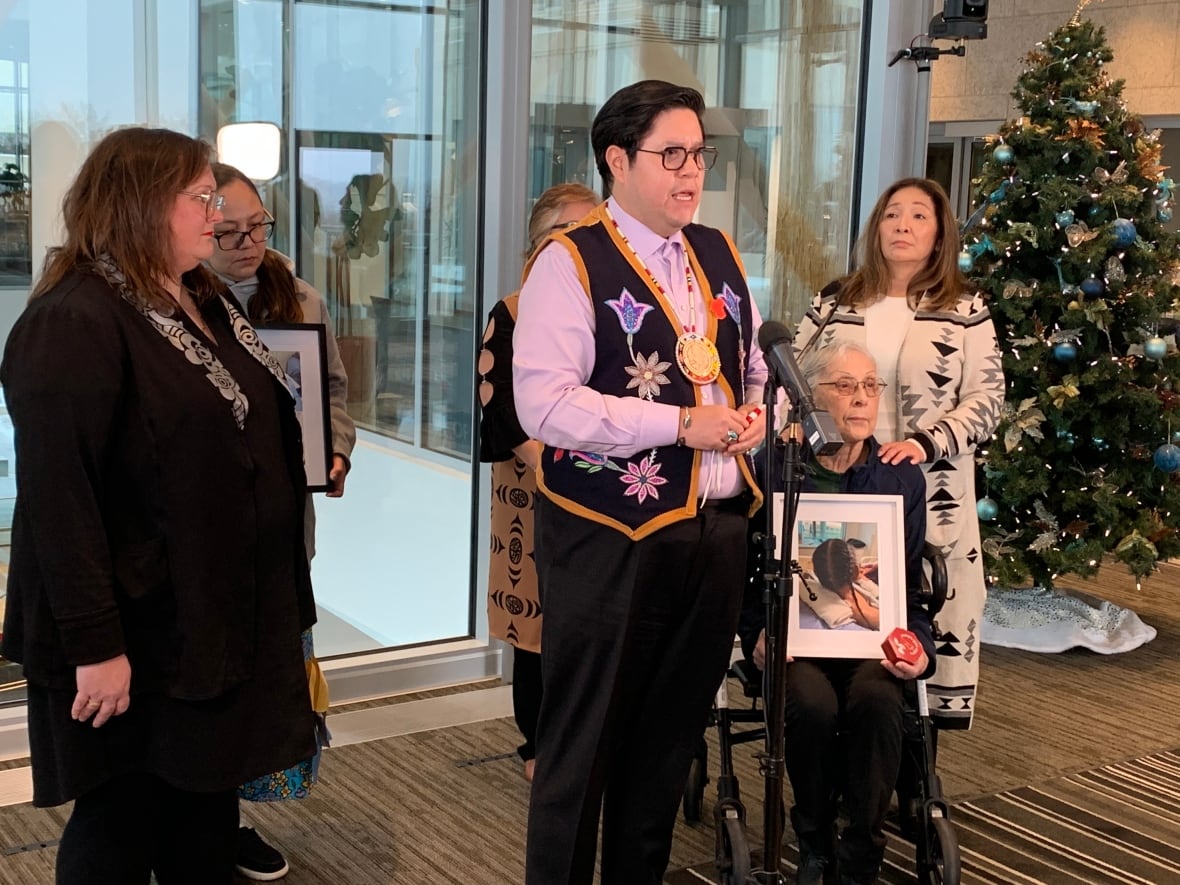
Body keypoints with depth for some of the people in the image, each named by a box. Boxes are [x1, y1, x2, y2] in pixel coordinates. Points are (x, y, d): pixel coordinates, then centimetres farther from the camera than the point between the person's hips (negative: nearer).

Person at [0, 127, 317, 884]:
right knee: (121, 824, 8)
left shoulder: (206, 303, 11)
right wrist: (94, 643, -24)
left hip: (218, 614, 8)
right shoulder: (73, 324, -19)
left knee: (207, 813, 19)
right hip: (137, 630, -8)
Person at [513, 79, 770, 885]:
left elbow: (752, 365, 24)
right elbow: (544, 404, -20)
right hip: (611, 537, -6)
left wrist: (753, 409, 0)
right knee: (585, 740, 5)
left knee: (672, 733, 17)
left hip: (717, 529, 7)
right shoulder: (571, 262, -10)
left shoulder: (721, 255, 12)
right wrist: (681, 424, -21)